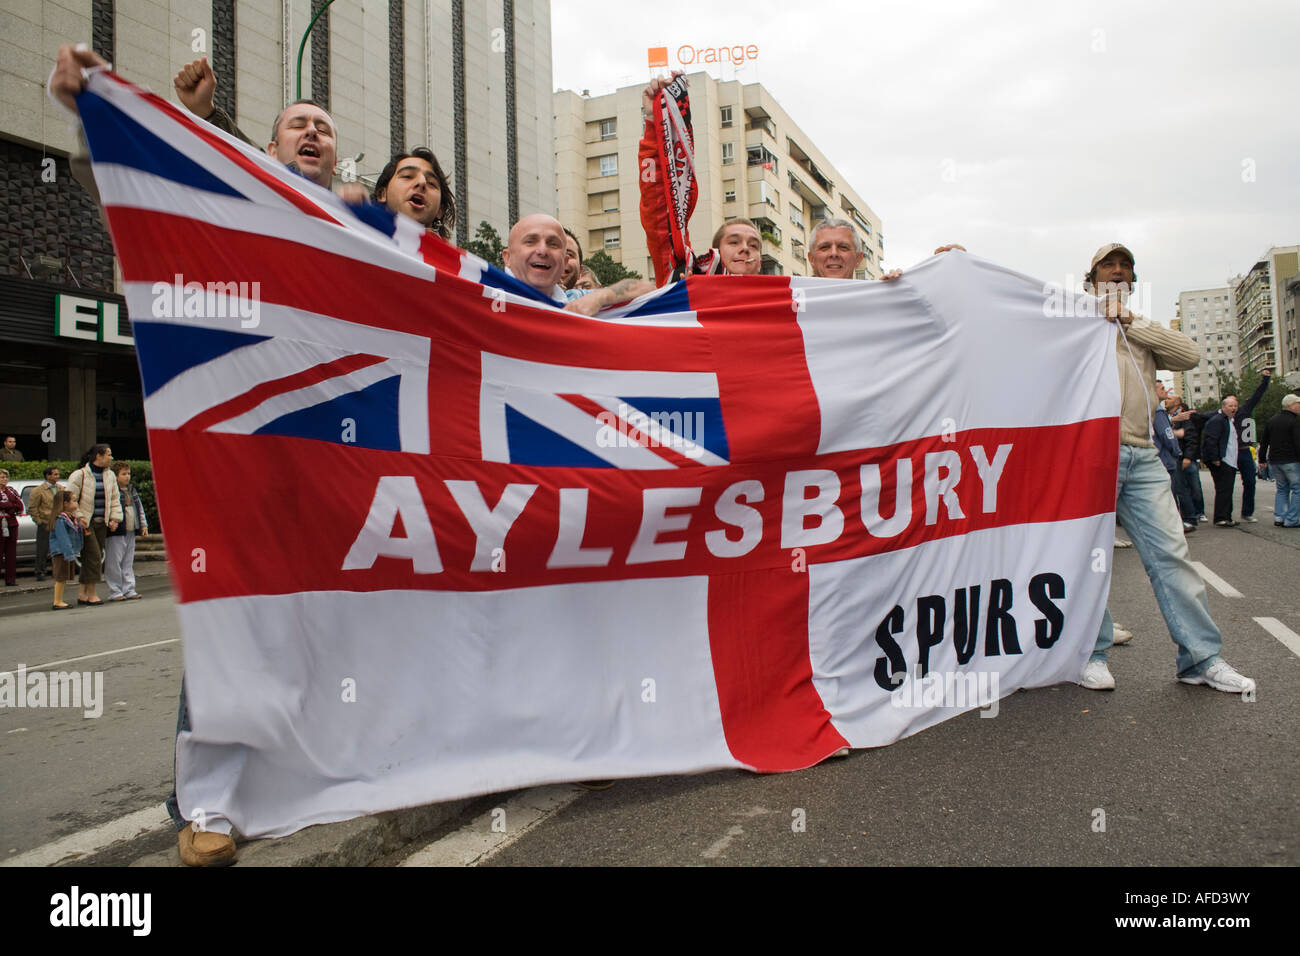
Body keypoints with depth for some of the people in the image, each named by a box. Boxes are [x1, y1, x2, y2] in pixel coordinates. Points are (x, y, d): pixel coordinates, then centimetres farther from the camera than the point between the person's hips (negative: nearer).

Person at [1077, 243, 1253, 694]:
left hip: (1143, 457, 4)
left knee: (1171, 552, 0)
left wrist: (1132, 323, 4)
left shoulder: (1144, 332, 24)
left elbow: (1189, 354, 8)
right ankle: (1092, 654, 9)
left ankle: (1201, 657, 7)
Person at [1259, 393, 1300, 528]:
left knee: (1282, 489, 16)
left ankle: (1279, 517, 6)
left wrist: (1262, 459, 22)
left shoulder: (1271, 421, 11)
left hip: (1274, 461, 7)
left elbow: (1263, 442, 16)